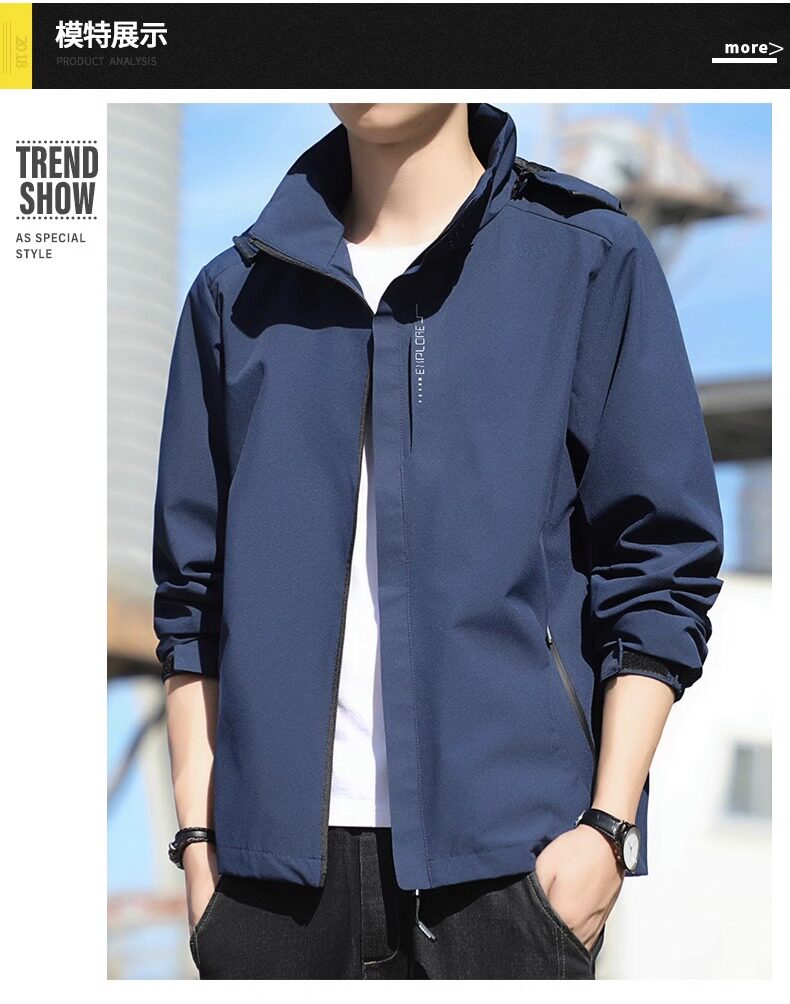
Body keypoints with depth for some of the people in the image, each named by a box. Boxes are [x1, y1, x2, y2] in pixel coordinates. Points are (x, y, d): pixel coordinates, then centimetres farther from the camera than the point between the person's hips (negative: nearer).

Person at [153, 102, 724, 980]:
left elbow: (660, 571, 0)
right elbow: (193, 587, 13)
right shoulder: (237, 292, 12)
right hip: (280, 851, 3)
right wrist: (198, 832, 6)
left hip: (505, 848, -2)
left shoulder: (589, 258, 3)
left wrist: (607, 825, -6)